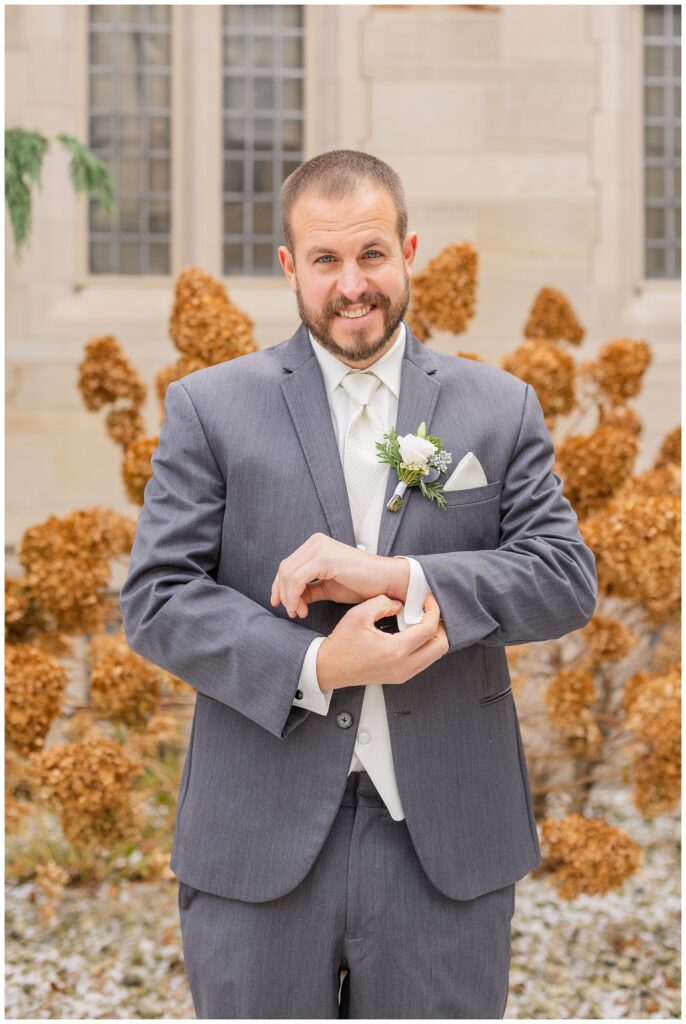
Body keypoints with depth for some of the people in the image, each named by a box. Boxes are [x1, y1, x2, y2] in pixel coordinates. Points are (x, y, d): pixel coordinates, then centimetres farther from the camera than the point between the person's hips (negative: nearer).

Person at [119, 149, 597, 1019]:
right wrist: (314, 668, -16)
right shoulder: (208, 407, 3)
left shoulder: (500, 407, 7)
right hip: (259, 840, -1)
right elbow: (153, 601, -3)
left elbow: (568, 577, -1)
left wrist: (399, 577, -16)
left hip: (446, 841, 1)